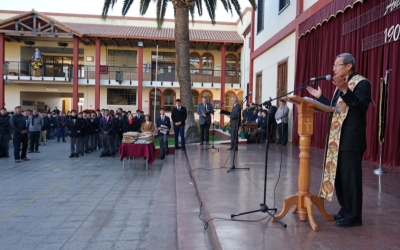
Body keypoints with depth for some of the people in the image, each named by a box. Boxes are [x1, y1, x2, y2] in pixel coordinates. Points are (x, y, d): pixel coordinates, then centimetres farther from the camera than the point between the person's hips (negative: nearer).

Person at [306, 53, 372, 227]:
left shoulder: (361, 83, -9)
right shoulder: (341, 85, 18)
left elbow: (361, 107, -24)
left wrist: (345, 90, -34)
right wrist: (320, 97, 20)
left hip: (351, 140, -9)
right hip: (337, 139, 9)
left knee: (350, 177, -2)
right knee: (339, 177, 15)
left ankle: (354, 216, 10)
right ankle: (345, 210, 28)